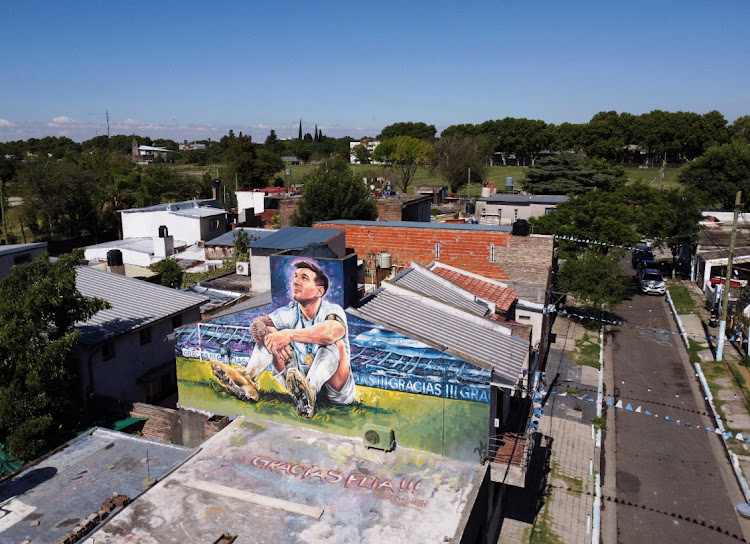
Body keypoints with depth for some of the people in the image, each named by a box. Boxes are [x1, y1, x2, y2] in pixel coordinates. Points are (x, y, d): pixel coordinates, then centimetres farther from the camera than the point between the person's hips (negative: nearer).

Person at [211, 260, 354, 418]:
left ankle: (310, 393, -58)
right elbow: (257, 324, -13)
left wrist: (290, 334, -46)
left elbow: (332, 331, -40)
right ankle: (248, 379, -31)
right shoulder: (291, 312, 1)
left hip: (335, 389, -5)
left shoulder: (332, 310, -15)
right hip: (301, 379, 5)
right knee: (269, 332, -6)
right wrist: (271, 340, -35)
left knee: (335, 343, -34)